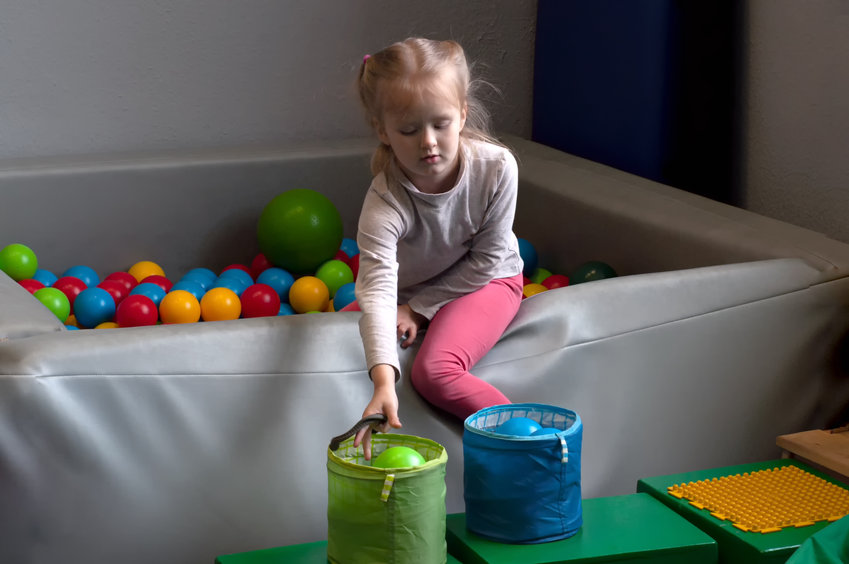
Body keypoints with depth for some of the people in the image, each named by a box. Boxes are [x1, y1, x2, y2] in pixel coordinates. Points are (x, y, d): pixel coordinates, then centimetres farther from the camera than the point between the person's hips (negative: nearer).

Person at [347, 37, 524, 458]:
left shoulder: (496, 167, -28)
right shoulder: (385, 202, -32)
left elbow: (487, 260, -15)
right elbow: (378, 286, -46)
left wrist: (419, 307, -16)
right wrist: (383, 380, -60)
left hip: (485, 282, -3)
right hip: (410, 287, 3)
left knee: (434, 372, -29)